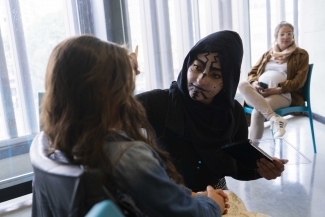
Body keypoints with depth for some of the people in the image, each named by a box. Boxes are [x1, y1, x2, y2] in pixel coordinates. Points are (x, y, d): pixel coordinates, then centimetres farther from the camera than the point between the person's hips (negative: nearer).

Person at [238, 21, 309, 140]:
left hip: (282, 94, -4)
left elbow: (299, 80, 1)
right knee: (242, 85, -34)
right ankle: (274, 119, -43)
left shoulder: (301, 54, 13)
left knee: (257, 112, -37)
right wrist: (254, 83, -6)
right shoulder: (267, 54, 26)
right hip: (257, 92, 4)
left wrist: (278, 89, -15)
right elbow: (253, 72, 20)